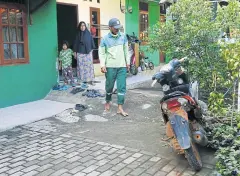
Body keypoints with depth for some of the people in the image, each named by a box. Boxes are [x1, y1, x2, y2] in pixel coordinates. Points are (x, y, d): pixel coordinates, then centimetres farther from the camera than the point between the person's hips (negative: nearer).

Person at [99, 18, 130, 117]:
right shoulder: (105, 39, -4)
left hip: (122, 66, 2)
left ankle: (120, 108, 4)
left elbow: (126, 50, 12)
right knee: (109, 86, 10)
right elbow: (101, 53, -2)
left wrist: (128, 62, 11)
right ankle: (108, 102, 36)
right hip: (110, 66, -2)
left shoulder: (123, 36, 4)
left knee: (122, 87, -1)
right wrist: (102, 65, -12)